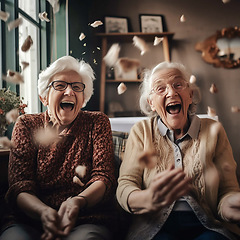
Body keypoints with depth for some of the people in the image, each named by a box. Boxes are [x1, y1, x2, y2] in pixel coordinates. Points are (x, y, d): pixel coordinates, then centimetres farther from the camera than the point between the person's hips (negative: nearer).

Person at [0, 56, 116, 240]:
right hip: (31, 222, 1)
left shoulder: (97, 123, 9)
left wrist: (77, 201, -24)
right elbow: (20, 186, -1)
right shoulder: (26, 125, 9)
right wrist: (44, 211, -24)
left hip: (86, 222, 0)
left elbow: (104, 178, 0)